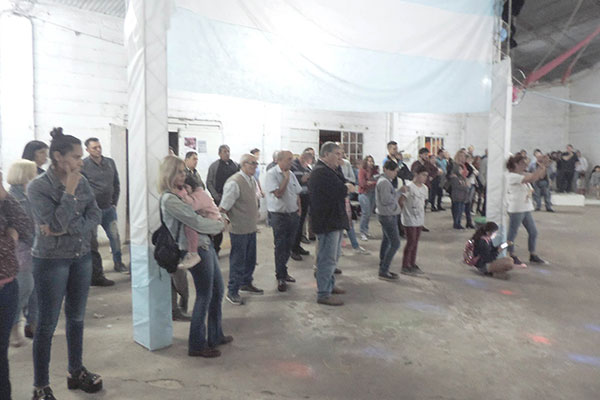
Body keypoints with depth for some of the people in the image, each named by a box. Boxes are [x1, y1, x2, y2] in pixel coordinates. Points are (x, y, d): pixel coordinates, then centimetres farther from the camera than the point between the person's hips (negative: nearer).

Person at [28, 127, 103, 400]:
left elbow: (95, 217, -4)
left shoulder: (83, 183, 1)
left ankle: (76, 372, 33)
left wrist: (67, 229, -16)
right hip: (51, 261, -5)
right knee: (47, 324, 5)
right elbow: (57, 223, -22)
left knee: (77, 318, 16)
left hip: (82, 257, 5)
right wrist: (69, 191, -20)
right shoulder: (38, 187, -13)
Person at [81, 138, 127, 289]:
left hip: (108, 208, 5)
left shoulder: (110, 163, 7)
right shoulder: (83, 165, -10)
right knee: (92, 242, 3)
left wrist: (114, 203, 10)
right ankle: (97, 275, 12)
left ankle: (118, 263, 27)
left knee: (115, 236, 8)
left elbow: (116, 184, 14)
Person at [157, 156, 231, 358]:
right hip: (196, 249, -10)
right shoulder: (169, 199, -18)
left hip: (206, 244, 10)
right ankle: (197, 345, 17)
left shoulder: (181, 193, 12)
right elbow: (196, 222, -20)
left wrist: (215, 216, 3)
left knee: (217, 290, 18)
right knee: (204, 296, 2)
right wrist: (220, 224, -5)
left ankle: (215, 335, 34)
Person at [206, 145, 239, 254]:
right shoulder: (214, 166, 2)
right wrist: (216, 196, -8)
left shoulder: (235, 165, 10)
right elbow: (209, 183, 1)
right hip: (219, 199, -2)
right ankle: (216, 248, 14)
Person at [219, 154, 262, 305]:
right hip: (239, 229, -8)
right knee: (238, 260, 3)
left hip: (251, 227, 8)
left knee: (250, 258, 20)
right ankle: (232, 292, 18)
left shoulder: (252, 180, 6)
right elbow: (223, 207, -17)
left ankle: (246, 283, 40)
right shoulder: (234, 183, -21)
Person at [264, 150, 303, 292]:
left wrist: (299, 210, 10)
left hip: (292, 214, 6)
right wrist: (286, 178, -16)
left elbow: (297, 194, 16)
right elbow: (278, 193, -21)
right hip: (279, 215, -6)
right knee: (280, 247, 1)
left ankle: (283, 271, 29)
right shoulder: (272, 173, -12)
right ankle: (280, 277, 11)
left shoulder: (291, 174, 9)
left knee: (288, 246, 14)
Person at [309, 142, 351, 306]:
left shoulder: (329, 170, 18)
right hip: (327, 221, -11)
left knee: (333, 256, 21)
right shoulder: (321, 172, -19)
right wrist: (347, 187, -8)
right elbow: (339, 191, -26)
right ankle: (323, 294, 3)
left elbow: (343, 184, 14)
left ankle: (329, 285, 35)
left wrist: (344, 188, -7)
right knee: (328, 258, -5)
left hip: (334, 220, 11)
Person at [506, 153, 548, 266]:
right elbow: (532, 178, -23)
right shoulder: (511, 176, -15)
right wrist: (542, 165, -17)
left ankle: (533, 255, 24)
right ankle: (512, 256, 13)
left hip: (526, 208, 9)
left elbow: (539, 176, 10)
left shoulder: (523, 175, 14)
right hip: (516, 209, -9)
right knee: (513, 233, 2)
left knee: (533, 232, 12)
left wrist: (544, 166, -4)